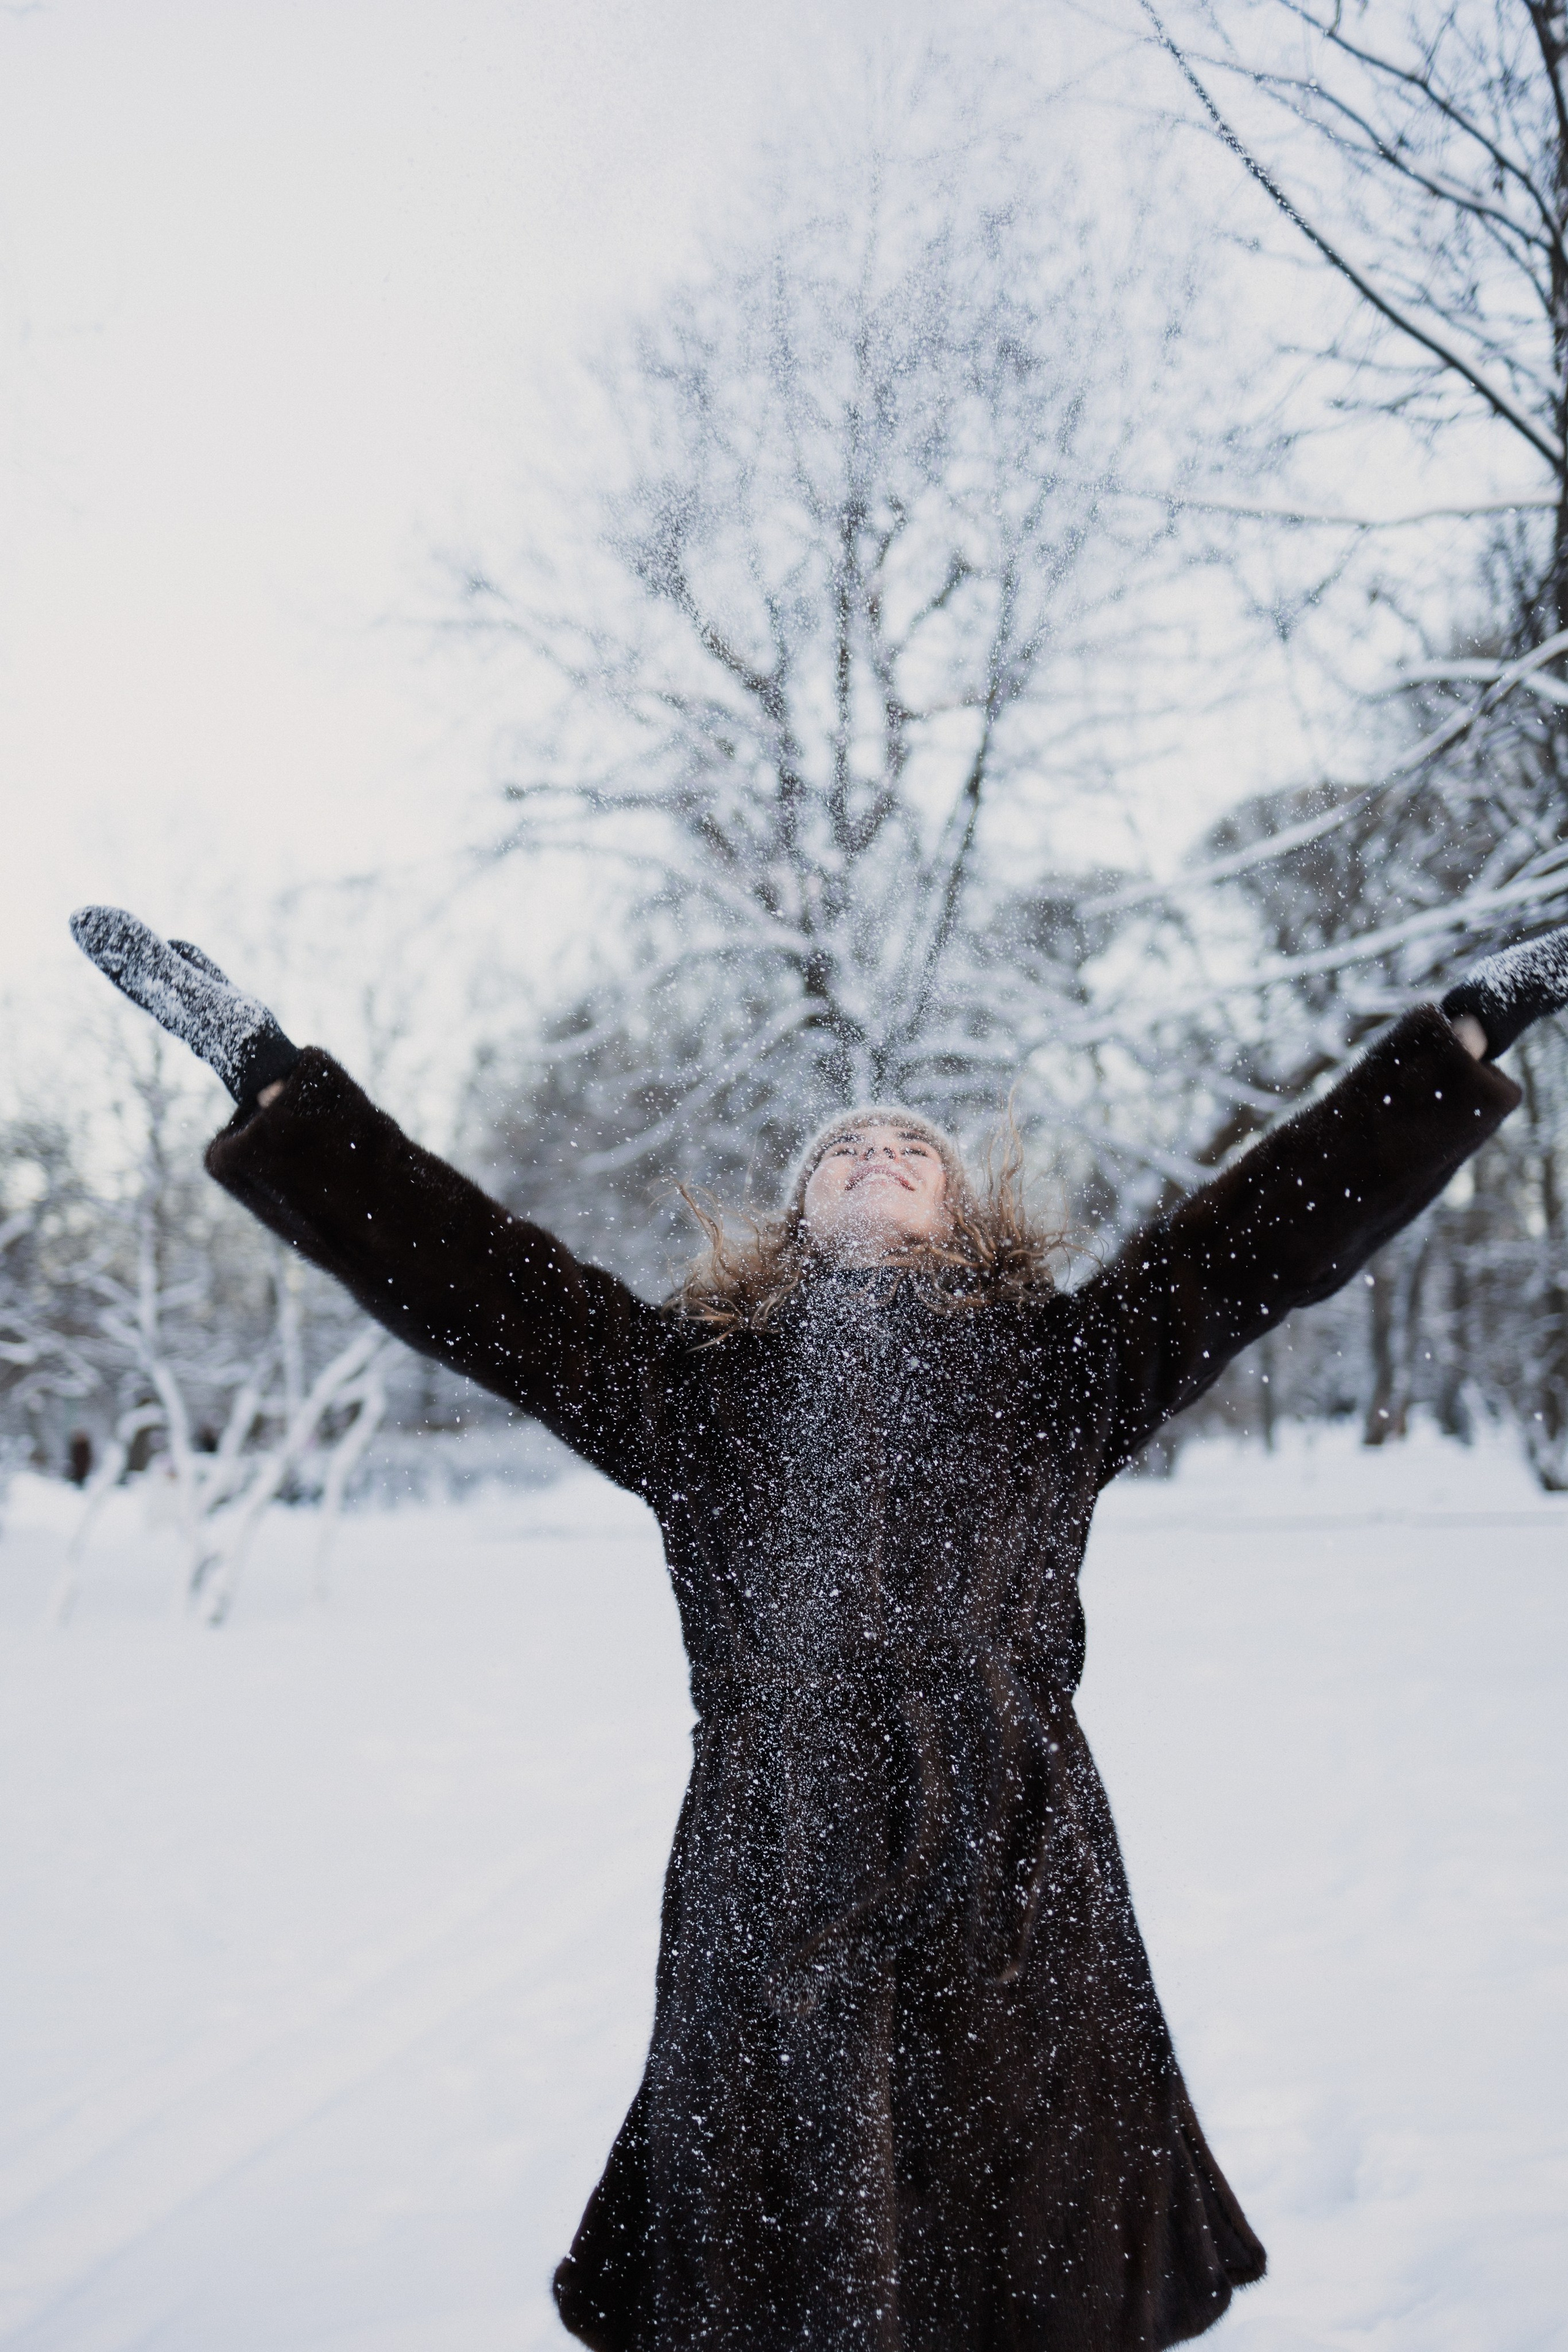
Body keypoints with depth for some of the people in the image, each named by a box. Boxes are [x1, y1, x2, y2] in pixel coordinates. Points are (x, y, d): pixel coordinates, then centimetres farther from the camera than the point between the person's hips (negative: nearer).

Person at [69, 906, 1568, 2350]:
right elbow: (445, 1259, 9)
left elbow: (1288, 1222, 11)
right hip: (769, 1921, 0)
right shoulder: (691, 1378, 10)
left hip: (1017, 1915, 0)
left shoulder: (1059, 1362, 11)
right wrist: (271, 1080, 7)